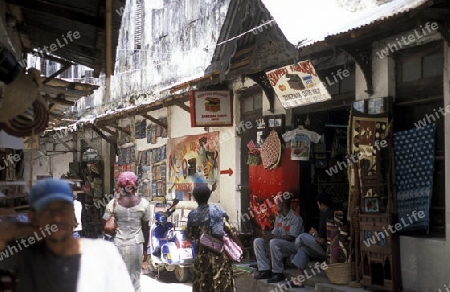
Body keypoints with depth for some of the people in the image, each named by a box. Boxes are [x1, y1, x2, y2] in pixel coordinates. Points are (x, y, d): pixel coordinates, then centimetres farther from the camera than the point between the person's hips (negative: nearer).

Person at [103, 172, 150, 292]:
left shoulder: (113, 203, -5)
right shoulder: (144, 203, -4)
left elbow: (104, 226, -7)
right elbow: (146, 228, 0)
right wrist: (145, 249, 9)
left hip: (118, 244, 0)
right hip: (136, 244, 0)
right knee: (135, 276, 11)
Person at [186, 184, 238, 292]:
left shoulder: (192, 215, -4)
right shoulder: (217, 209, -2)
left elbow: (189, 236, 2)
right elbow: (229, 228, -3)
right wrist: (237, 244, 5)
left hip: (203, 253, -1)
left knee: (201, 283, 9)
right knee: (223, 280, 5)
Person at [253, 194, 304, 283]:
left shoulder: (296, 218, -14)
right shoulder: (278, 218, 12)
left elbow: (291, 237, -22)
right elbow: (275, 233, 12)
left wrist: (272, 236, -26)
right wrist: (268, 235, -12)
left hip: (293, 245, -9)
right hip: (280, 243, 9)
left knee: (274, 242, -36)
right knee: (258, 241, -5)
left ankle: (278, 273, -26)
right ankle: (265, 270, -12)